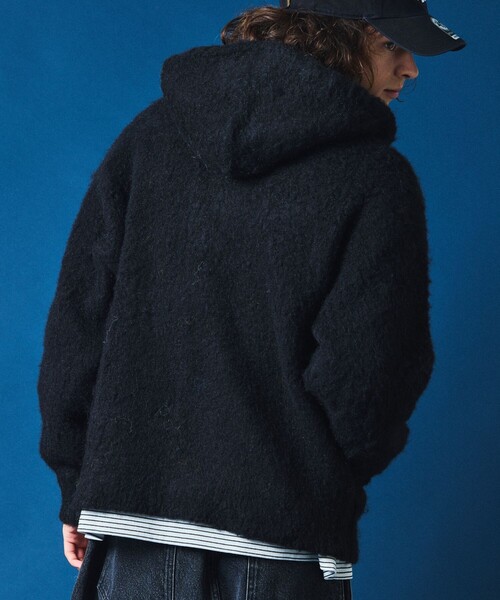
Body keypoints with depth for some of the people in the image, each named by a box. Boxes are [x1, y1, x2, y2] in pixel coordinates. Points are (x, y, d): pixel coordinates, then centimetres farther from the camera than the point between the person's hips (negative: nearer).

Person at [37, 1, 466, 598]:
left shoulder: (151, 133, 4)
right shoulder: (378, 179, -8)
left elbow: (77, 320, 4)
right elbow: (368, 387, -11)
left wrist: (77, 486, 11)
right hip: (284, 547, -3)